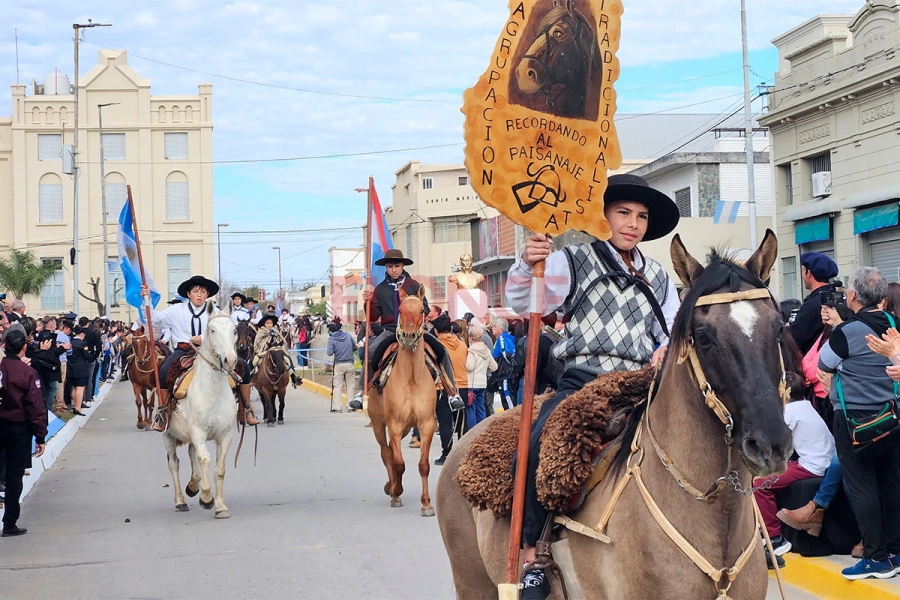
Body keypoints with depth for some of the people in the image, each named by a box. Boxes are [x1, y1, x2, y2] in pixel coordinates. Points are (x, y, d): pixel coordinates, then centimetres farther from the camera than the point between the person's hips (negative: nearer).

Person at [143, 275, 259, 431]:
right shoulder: (177, 310, 7)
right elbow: (155, 318, 0)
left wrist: (203, 339, -16)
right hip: (184, 351, -1)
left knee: (243, 366, -14)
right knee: (164, 372, -32)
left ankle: (245, 410, -2)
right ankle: (162, 412, -15)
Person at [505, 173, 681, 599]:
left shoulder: (657, 278, 18)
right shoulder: (574, 262, 5)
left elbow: (673, 329, 24)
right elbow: (524, 304, -7)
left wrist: (668, 349, 1)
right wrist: (527, 267, -27)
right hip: (583, 384, -4)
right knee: (536, 448, -29)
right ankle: (532, 553, -19)